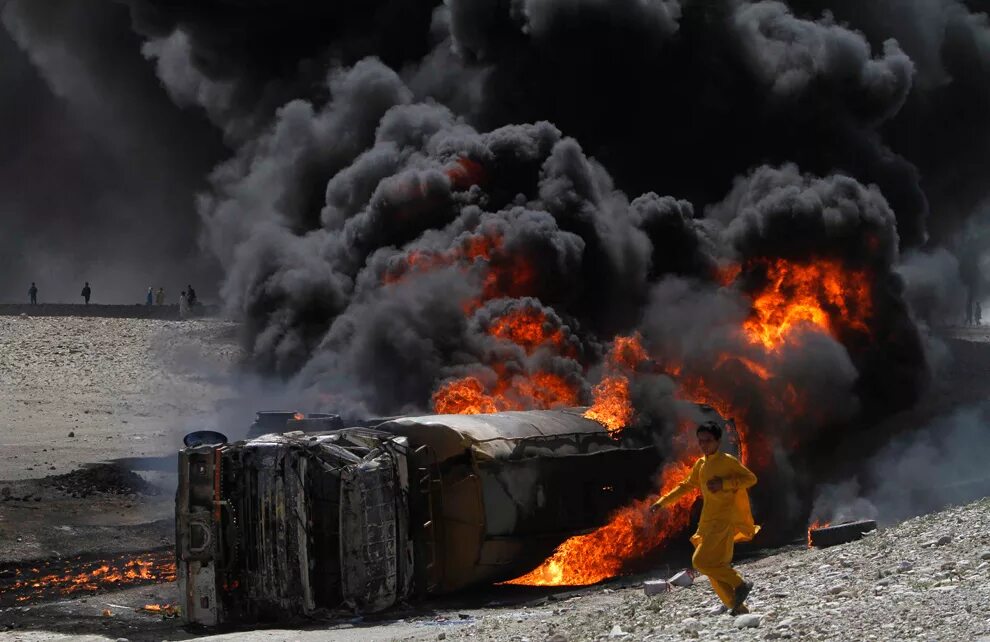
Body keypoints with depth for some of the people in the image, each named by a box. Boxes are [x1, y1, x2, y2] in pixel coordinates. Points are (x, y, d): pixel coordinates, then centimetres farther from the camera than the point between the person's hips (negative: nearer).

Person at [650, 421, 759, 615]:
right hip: (708, 522, 8)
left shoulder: (727, 461, -6)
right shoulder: (700, 464, 15)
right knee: (712, 565, 5)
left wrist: (724, 484, -18)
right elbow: (686, 486, 26)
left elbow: (751, 478, -9)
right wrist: (662, 502, 21)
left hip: (724, 521, -8)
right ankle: (735, 605, 8)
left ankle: (740, 585, -10)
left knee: (702, 561, -19)